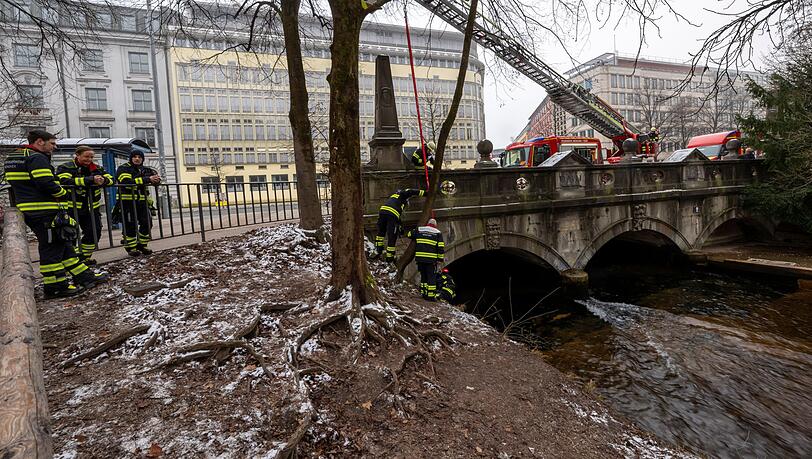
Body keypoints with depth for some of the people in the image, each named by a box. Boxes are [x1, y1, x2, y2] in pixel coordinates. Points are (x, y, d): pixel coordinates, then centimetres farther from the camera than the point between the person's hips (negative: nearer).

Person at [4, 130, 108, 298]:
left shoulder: (13, 157, 20)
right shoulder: (37, 158, -13)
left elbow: (21, 184, 21)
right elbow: (47, 184, -23)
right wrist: (63, 193, -5)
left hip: (28, 211, 10)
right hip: (44, 212, -10)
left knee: (63, 244, 13)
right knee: (52, 247, -4)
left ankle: (84, 276, 19)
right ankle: (55, 287, 3)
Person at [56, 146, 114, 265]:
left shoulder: (96, 168, 10)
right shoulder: (66, 167, -6)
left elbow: (110, 179, 3)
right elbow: (65, 181, -25)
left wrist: (103, 180, -22)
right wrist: (90, 180, -33)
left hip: (91, 208, 5)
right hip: (71, 207, -5)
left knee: (95, 233, 7)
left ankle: (84, 258, 24)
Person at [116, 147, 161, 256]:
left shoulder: (144, 170, 16)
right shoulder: (123, 169, -4)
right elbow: (127, 182, -21)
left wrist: (156, 178, -20)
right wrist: (147, 179, -28)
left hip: (142, 201, 6)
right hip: (128, 201, -6)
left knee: (147, 223, 4)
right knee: (130, 226, -3)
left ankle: (142, 245, 19)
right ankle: (131, 248, 8)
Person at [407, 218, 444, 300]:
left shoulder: (419, 230, 10)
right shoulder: (438, 233, 5)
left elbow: (409, 234, 24)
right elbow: (441, 247, 1)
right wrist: (440, 258, 6)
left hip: (420, 258, 3)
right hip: (431, 259, -3)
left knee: (423, 276, 16)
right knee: (431, 277, 3)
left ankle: (424, 293, 18)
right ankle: (431, 295, 0)